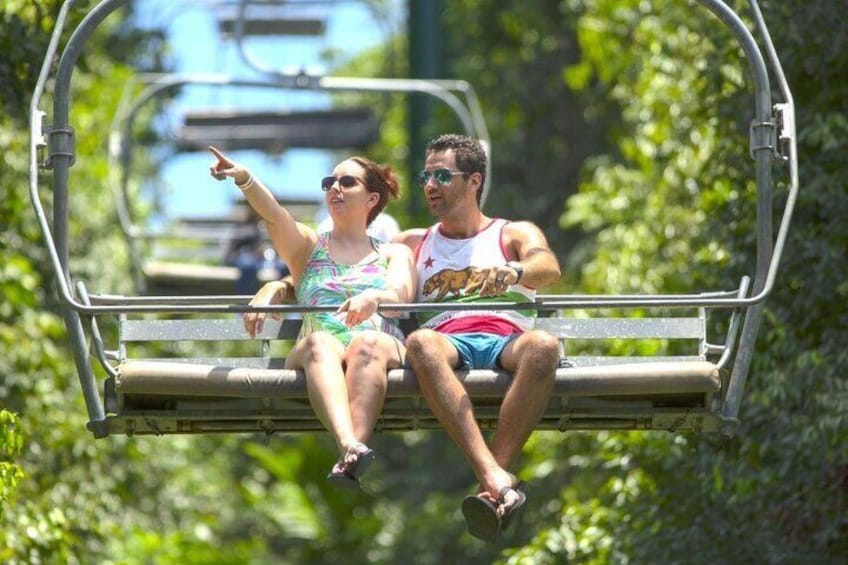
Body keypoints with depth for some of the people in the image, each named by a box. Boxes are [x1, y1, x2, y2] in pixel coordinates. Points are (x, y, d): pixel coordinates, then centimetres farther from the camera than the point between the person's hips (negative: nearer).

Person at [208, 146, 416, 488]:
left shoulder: (395, 254, 26)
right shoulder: (307, 246, 28)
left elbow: (401, 294, 3)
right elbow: (273, 215, 6)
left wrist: (374, 298, -22)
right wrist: (244, 179, -15)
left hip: (383, 348, 0)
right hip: (312, 352, 0)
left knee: (367, 343, -37)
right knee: (320, 343, -37)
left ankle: (348, 460, -59)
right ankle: (349, 445, -65)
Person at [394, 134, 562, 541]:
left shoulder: (514, 234, 23)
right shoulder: (412, 244, 32)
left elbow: (549, 267, 0)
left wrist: (515, 272, -26)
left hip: (508, 340, -1)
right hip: (448, 342, 1)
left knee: (544, 346, -39)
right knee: (419, 343, -39)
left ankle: (492, 482, -47)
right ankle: (497, 479, -54)